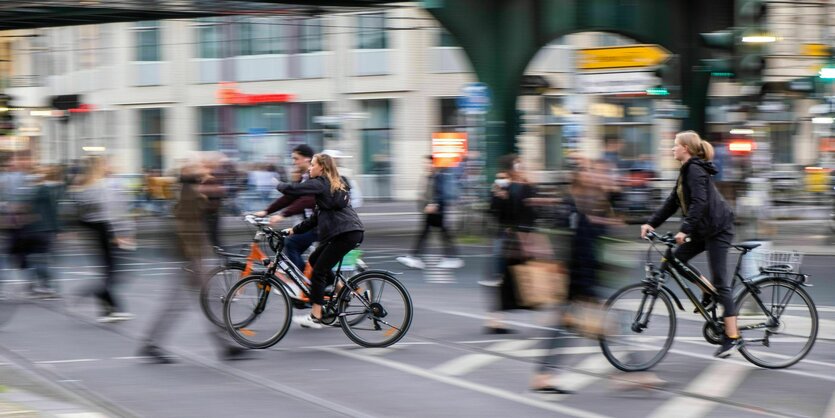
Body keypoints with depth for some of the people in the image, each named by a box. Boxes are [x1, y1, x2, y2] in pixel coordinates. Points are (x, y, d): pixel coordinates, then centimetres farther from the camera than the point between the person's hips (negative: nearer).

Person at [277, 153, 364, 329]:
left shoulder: (320, 184, -6)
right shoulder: (335, 184, 24)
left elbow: (292, 189, -12)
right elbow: (317, 217, 25)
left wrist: (279, 185, 10)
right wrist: (295, 230, 22)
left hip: (346, 234, -9)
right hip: (351, 231, 9)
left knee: (318, 270, -5)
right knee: (315, 259, 20)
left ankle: (315, 317, -5)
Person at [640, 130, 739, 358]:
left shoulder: (695, 170, -16)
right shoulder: (687, 171, 14)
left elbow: (699, 203, -27)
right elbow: (673, 201, 15)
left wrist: (685, 230, -33)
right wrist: (651, 223, 7)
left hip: (717, 228, -10)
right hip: (704, 228, 10)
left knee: (720, 283, -9)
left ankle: (732, 337, -6)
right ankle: (711, 293, 14)